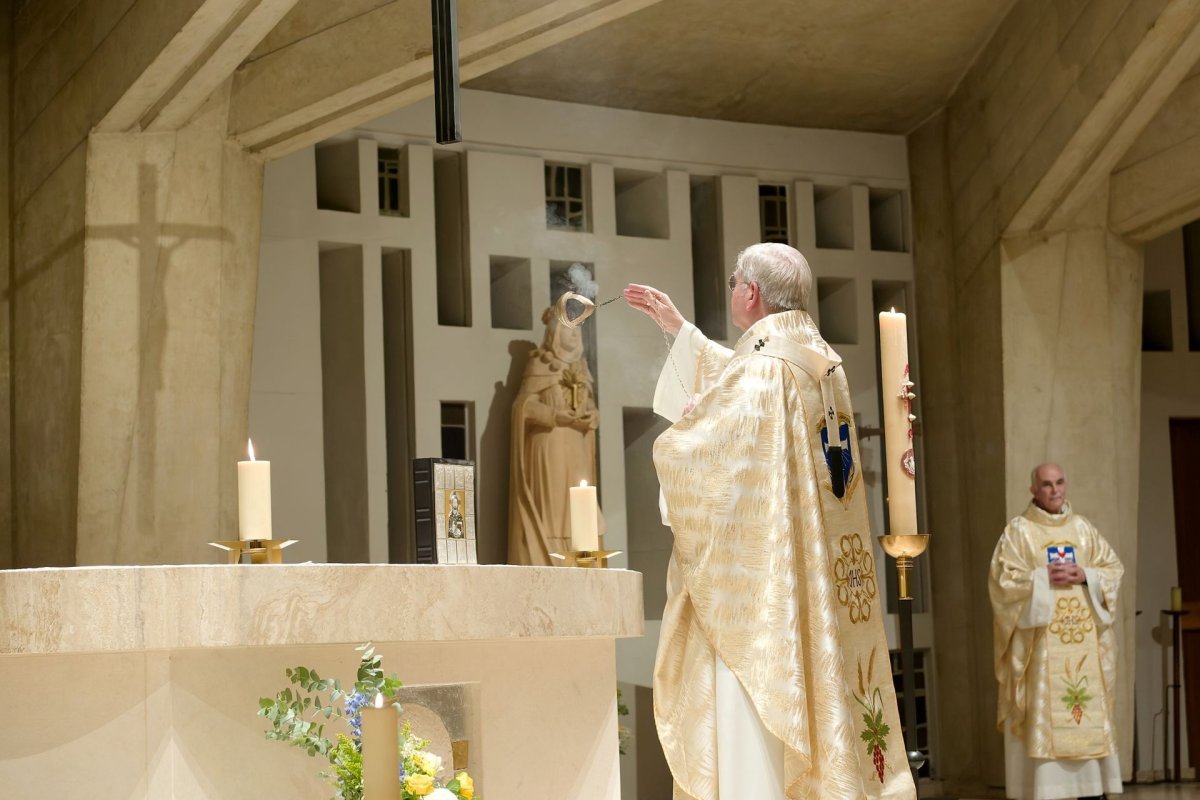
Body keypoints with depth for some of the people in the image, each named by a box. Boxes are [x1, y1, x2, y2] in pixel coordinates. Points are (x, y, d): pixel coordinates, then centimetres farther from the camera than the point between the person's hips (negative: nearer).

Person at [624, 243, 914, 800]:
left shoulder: (761, 368, -15)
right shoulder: (821, 361, 12)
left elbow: (686, 448, -15)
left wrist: (678, 427, 8)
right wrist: (676, 326, 37)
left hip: (760, 576, -9)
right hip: (823, 585, 9)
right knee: (815, 697, 12)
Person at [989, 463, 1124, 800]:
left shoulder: (1083, 528, 13)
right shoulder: (1018, 531, 0)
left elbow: (1113, 568, 11)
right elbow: (1002, 579, -8)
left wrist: (1085, 576, -7)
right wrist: (1044, 578, -16)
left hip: (1082, 640, 4)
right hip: (1039, 640, -4)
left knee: (1090, 709, 2)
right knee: (1041, 708, -9)